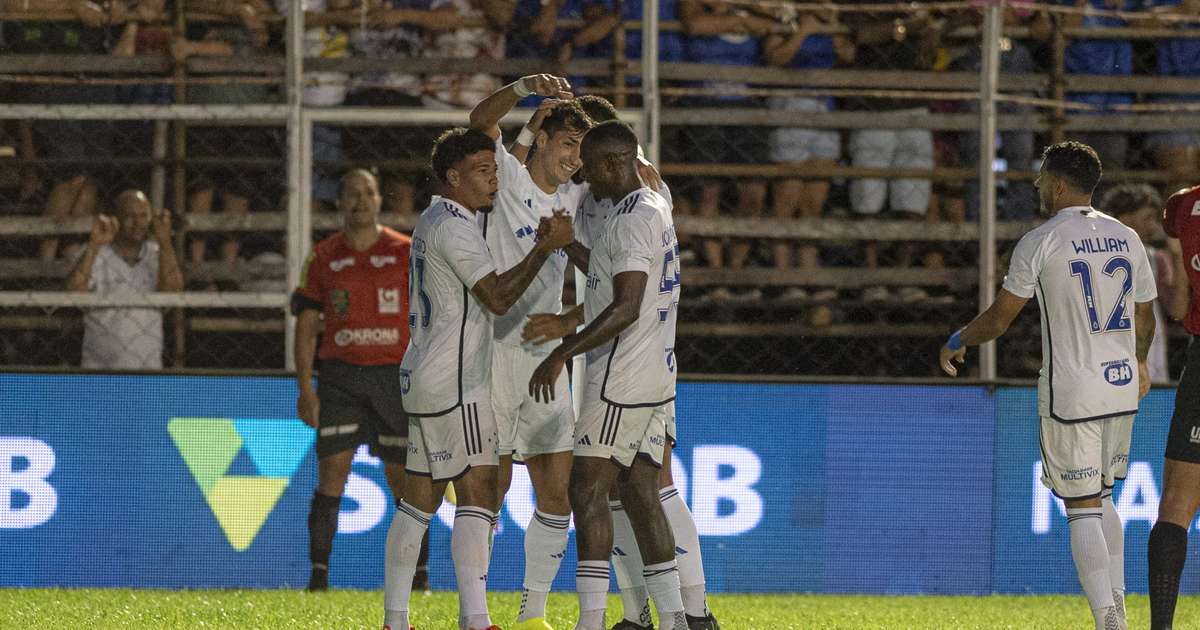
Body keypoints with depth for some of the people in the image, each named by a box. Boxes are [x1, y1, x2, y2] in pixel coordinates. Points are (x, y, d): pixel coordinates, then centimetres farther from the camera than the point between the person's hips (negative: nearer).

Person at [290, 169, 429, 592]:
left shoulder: (406, 253, 3)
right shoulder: (324, 258, 6)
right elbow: (305, 326, 7)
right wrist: (305, 388, -1)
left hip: (396, 375, -1)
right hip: (340, 375, 1)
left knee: (402, 475, 2)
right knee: (332, 469, -8)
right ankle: (319, 574, -7)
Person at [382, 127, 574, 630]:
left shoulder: (434, 222, 18)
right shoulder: (453, 227, -14)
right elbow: (498, 298, -20)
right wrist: (546, 247, -19)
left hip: (422, 379, 10)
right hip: (453, 385, -10)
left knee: (418, 499, 10)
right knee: (478, 494, -13)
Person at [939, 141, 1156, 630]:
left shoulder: (1040, 243, -9)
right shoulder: (1126, 238, 7)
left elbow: (999, 318, -4)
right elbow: (1145, 319, 18)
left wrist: (957, 343, 15)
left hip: (1070, 396, -5)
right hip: (1122, 388, 5)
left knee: (1083, 509, -1)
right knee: (1102, 497, 21)